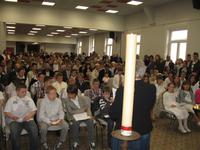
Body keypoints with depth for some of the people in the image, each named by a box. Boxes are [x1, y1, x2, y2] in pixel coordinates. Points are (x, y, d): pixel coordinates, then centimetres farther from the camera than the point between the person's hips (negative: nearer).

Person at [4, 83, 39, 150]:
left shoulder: (29, 99, 14)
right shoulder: (11, 100, 9)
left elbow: (34, 110, 10)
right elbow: (6, 112, 5)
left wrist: (29, 115, -12)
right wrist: (12, 116, -16)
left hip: (28, 120, 1)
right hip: (15, 121, -1)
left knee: (34, 131, -27)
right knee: (14, 132, -32)